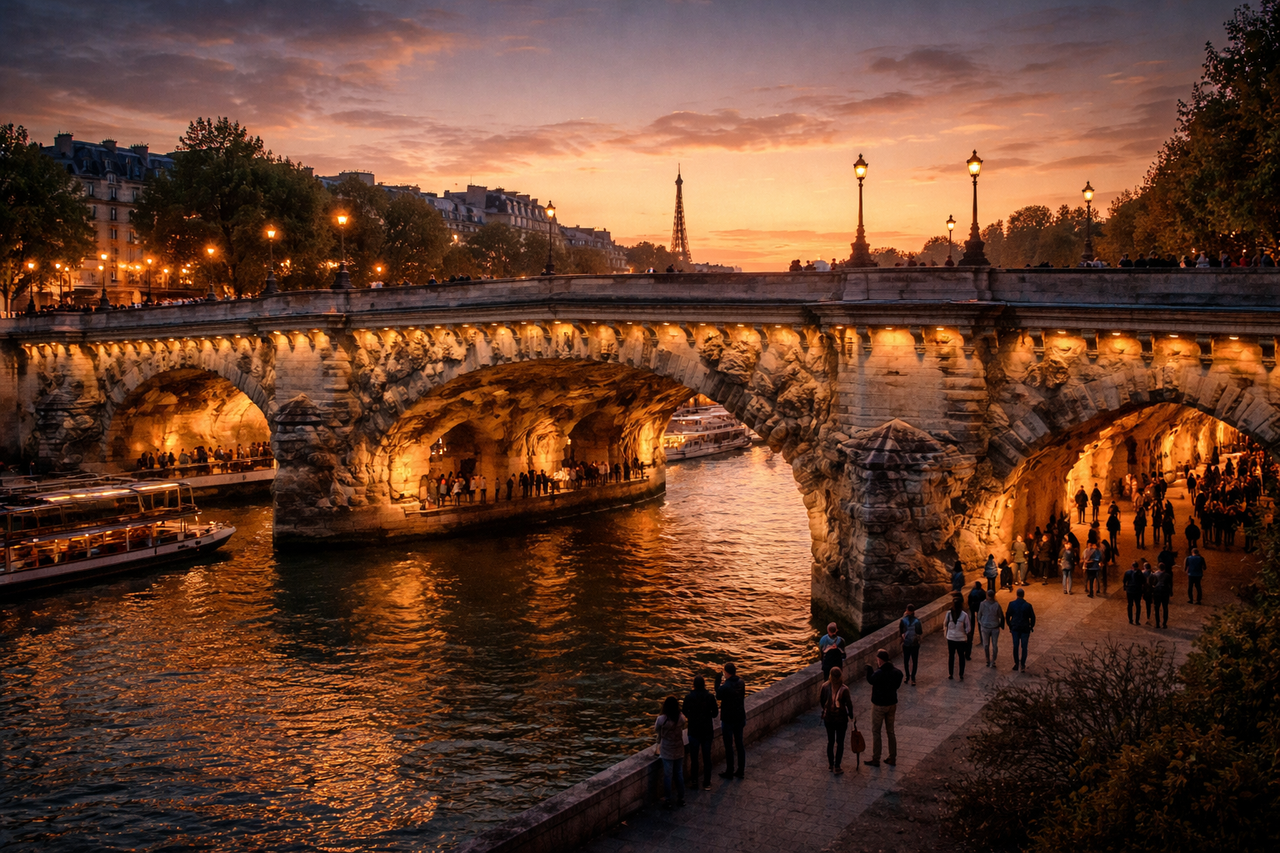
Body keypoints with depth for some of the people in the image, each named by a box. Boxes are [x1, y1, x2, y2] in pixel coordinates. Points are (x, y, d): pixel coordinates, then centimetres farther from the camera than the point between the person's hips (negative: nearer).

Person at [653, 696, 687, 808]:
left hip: (667, 752, -3)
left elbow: (656, 729, -1)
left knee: (667, 775, 7)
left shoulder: (662, 719, -19)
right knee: (679, 774, 16)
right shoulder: (681, 718, -11)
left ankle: (668, 800, 13)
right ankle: (681, 798, 25)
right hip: (679, 751, 3)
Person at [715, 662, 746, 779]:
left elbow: (718, 696, -5)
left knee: (729, 746, 7)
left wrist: (718, 680, -5)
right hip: (740, 718, 6)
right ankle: (741, 771, 24)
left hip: (728, 720, -6)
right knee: (739, 744, 16)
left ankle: (729, 772, 18)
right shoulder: (741, 683, -5)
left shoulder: (724, 687, -26)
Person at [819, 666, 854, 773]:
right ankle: (837, 767, 11)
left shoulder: (825, 687, -11)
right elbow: (849, 704, -12)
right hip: (841, 718, -3)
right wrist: (851, 715, 6)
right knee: (840, 742, 9)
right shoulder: (844, 689, -20)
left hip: (828, 717, 3)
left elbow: (822, 701, 2)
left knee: (830, 741, 17)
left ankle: (831, 765, 27)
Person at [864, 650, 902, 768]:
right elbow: (898, 685, 8)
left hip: (879, 705, -6)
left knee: (876, 732, 7)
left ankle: (875, 760, 13)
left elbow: (870, 681, -5)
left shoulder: (878, 673, -26)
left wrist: (869, 669, 8)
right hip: (892, 704, 6)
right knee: (891, 731, 17)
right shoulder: (897, 672, -7)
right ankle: (892, 758, 24)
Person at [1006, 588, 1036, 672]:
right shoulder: (1028, 605, -12)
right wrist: (1031, 627, 10)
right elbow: (1032, 618, -5)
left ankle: (1016, 664, 16)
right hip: (1025, 629, -1)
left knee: (1016, 646, 12)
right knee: (1024, 647, 7)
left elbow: (1007, 616, 0)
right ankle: (1022, 664, 3)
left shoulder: (1011, 604, -7)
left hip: (1015, 628, 1)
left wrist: (1010, 626, 13)